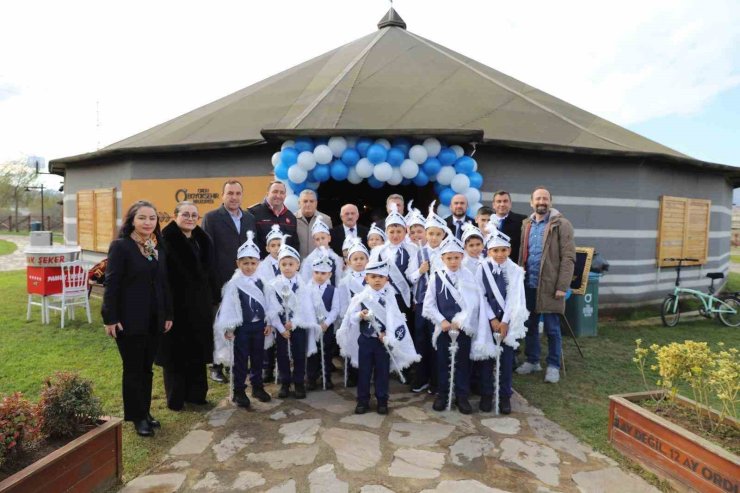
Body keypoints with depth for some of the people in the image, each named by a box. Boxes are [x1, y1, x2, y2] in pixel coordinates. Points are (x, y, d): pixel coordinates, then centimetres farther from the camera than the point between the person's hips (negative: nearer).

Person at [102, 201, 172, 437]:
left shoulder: (159, 248, 8)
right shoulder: (120, 246, -9)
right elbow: (111, 284, -12)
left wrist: (168, 314, 11)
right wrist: (110, 318, -15)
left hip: (154, 318, 5)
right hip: (129, 319, -5)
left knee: (147, 368, 14)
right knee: (133, 369, 6)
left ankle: (146, 412, 27)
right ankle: (137, 417, 20)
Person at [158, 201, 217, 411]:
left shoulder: (203, 240, 7)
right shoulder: (166, 240, -12)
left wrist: (214, 297, 11)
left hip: (200, 305, 6)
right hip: (175, 304, -6)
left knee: (197, 350, 13)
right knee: (175, 352, 6)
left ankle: (196, 393, 27)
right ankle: (175, 397, 21)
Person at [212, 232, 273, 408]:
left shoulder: (260, 281, 2)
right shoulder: (234, 283, -11)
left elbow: (267, 303, 6)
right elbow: (228, 306, -11)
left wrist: (268, 323, 4)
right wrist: (228, 327, -14)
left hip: (259, 325, 4)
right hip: (242, 326, -4)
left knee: (258, 358, 14)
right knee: (240, 360, 5)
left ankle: (257, 386, 28)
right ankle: (238, 391, 16)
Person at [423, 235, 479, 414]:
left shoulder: (469, 277, -2)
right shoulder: (436, 277, -2)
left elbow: (472, 303, -8)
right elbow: (429, 304, -2)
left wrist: (460, 322, -15)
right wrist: (442, 321, -11)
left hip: (463, 327, 0)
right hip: (443, 327, 0)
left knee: (462, 361, 7)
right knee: (443, 361, 9)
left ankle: (462, 396, 19)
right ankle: (442, 394, 22)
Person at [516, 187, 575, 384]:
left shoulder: (561, 224, -6)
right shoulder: (526, 225, 12)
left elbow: (568, 257, -10)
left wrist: (562, 286, -16)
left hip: (549, 285, -5)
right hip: (528, 284, 5)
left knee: (552, 328, 3)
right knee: (530, 325, 13)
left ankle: (553, 365, 17)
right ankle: (532, 360, 27)